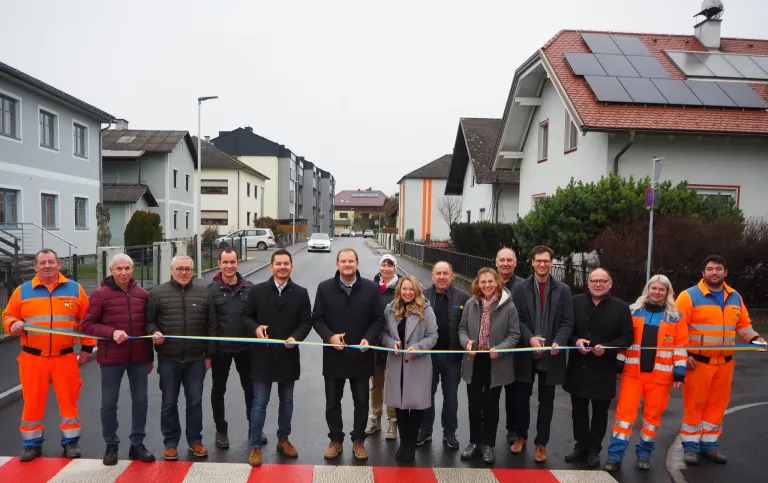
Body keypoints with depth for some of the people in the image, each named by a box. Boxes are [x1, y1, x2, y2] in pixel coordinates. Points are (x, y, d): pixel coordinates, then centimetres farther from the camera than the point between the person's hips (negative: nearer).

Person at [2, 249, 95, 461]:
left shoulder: (74, 289, 3)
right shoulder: (22, 291, 4)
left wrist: (87, 347, 3)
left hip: (66, 357, 0)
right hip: (32, 357, 1)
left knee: (68, 400, 5)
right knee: (32, 401, 7)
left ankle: (71, 441, 17)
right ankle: (32, 443, 22)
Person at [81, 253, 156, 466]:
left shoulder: (142, 294, 5)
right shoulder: (100, 294, -5)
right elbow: (88, 325, -6)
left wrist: (150, 357, 13)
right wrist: (112, 332, -23)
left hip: (139, 357, 3)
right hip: (111, 358, -3)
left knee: (140, 401, 9)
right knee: (109, 404, 8)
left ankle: (137, 444, 23)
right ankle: (111, 445, 25)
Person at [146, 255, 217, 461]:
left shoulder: (203, 292, 2)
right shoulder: (158, 293, -1)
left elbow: (211, 325, 5)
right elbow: (149, 320, 5)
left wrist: (209, 354, 4)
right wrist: (154, 332, -17)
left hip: (196, 359, 1)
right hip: (168, 359, -1)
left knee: (195, 401, 11)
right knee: (169, 403, 10)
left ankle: (195, 440, 26)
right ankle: (171, 443, 25)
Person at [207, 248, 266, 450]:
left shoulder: (249, 288, -3)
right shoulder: (211, 290, -6)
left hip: (245, 347, 1)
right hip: (220, 349, -1)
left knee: (250, 388, 12)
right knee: (218, 390, 12)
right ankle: (221, 431, 29)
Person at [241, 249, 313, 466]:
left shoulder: (300, 293, 1)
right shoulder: (257, 291, 0)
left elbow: (306, 321, -1)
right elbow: (246, 316, 5)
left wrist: (296, 337, -19)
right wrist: (255, 328, -15)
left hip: (288, 356, 1)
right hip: (263, 356, -1)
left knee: (286, 401, 15)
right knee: (259, 402, 3)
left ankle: (283, 440, 32)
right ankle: (255, 446, 15)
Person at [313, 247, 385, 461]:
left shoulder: (371, 288, -3)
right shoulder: (324, 288, -2)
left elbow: (378, 320, -1)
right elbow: (317, 318, 0)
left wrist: (368, 339, -17)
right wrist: (329, 336, -17)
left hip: (361, 355, 0)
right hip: (334, 355, 0)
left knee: (361, 402, 12)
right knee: (332, 402, 13)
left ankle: (358, 441, 30)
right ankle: (336, 440, 30)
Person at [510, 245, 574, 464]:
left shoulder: (563, 290, 2)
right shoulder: (520, 288, 0)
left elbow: (567, 322, -1)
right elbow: (516, 319, -4)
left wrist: (559, 342, -17)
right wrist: (530, 338, -19)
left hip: (551, 354, 0)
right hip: (526, 353, 0)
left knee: (546, 401, 9)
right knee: (522, 397, 12)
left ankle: (541, 443, 23)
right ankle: (521, 436, 32)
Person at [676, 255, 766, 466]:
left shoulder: (735, 297, 10)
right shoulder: (689, 296, -9)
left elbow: (743, 324, 18)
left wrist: (753, 338, -2)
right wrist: (683, 354, -17)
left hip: (725, 362, 5)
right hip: (698, 361, -5)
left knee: (717, 404, 12)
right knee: (694, 404, 1)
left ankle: (709, 445, 25)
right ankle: (690, 446, 13)